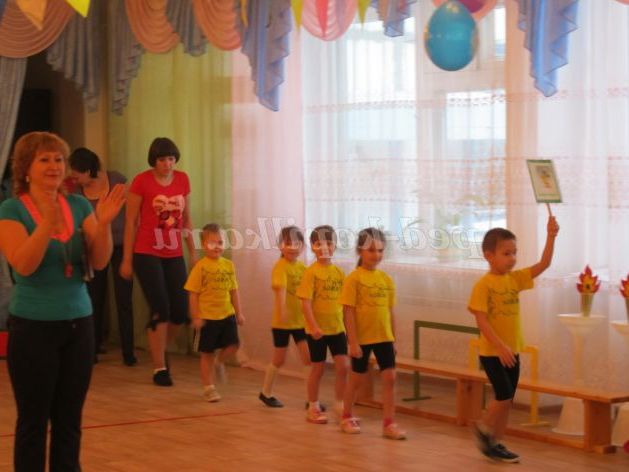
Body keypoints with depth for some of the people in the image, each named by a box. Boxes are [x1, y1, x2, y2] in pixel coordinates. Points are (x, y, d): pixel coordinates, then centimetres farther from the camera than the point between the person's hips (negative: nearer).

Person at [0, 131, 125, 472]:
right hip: (33, 327, -4)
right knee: (33, 420, 1)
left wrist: (104, 223, -18)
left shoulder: (79, 206, 5)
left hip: (79, 322, 4)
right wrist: (48, 223, -32)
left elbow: (99, 261, -1)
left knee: (69, 420, 10)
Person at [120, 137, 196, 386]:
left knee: (180, 312, 3)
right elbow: (130, 222, -5)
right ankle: (159, 368, 5)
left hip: (174, 256, 5)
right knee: (160, 310, -7)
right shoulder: (141, 181, -7)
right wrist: (127, 260, -6)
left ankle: (159, 350, 29)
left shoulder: (182, 179, 6)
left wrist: (193, 252, 13)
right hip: (147, 255, -5)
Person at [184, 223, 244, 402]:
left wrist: (238, 312, 10)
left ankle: (219, 361, 27)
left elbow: (233, 290, 11)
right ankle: (209, 387, 19)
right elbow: (193, 294, -8)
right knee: (207, 353, 6)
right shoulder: (201, 267, -10)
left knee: (233, 344, -6)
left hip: (227, 314, 4)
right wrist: (195, 317, -11)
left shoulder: (228, 265, 4)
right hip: (207, 317, -4)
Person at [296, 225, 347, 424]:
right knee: (318, 368, 6)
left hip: (337, 328, 4)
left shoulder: (339, 272, 5)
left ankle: (340, 405, 13)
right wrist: (313, 326, -23)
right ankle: (313, 408, 20)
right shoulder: (311, 272, -11)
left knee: (343, 366, -1)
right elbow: (306, 302, -15)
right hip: (317, 330, -4)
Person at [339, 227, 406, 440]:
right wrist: (353, 342, -15)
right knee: (357, 378, 10)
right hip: (361, 338, -4)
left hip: (384, 337, 4)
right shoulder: (354, 279, -10)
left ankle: (388, 423, 4)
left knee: (390, 377, -2)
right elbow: (348, 312, -12)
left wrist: (393, 339, 11)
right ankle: (347, 418, 29)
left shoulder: (386, 279, 4)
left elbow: (390, 312, 10)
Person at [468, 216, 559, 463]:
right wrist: (500, 346, -24)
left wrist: (550, 237, -14)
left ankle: (496, 443, 19)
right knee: (504, 396, -12)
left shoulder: (515, 278, 5)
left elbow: (543, 264, -1)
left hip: (512, 351, 7)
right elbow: (481, 320, -17)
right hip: (492, 352, -7)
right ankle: (483, 428, 12)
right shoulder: (483, 284, -13)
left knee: (508, 400, 9)